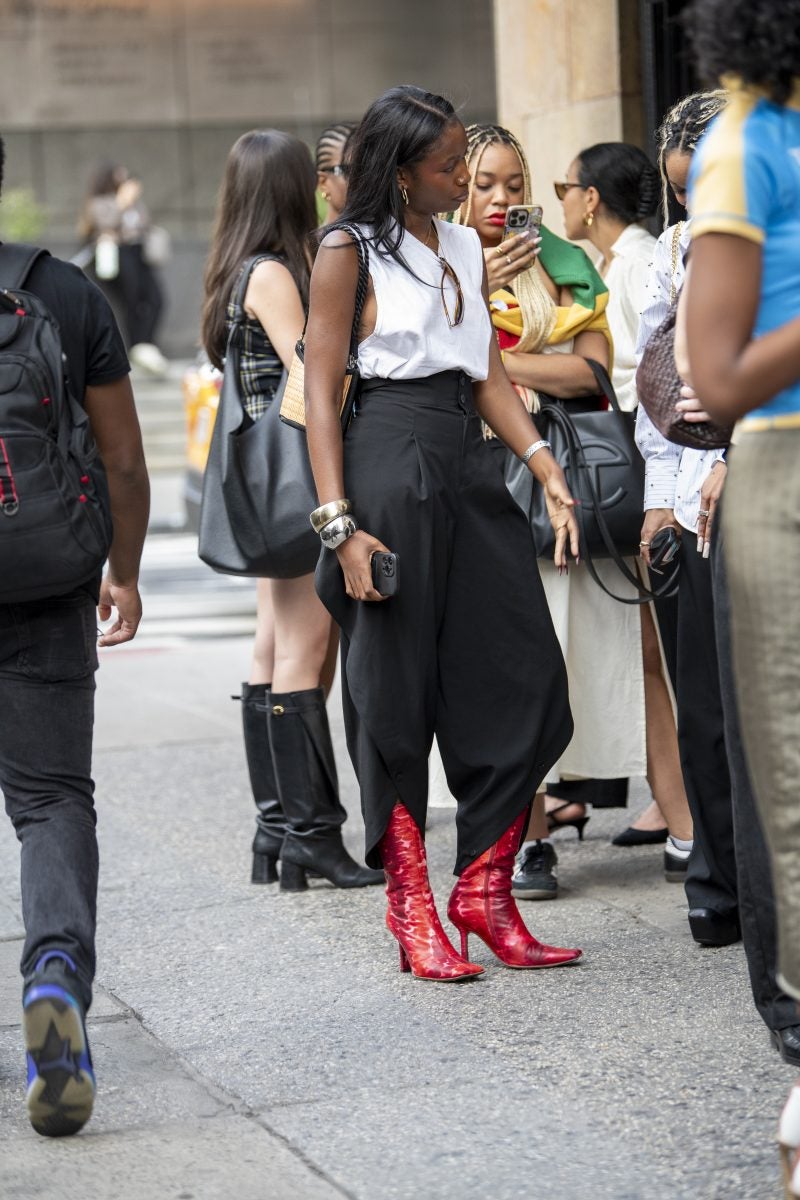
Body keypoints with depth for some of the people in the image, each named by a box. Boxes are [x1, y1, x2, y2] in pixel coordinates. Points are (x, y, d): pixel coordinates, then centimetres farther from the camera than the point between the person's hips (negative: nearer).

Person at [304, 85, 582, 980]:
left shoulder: (466, 249, 17)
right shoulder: (349, 253, -2)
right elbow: (320, 393, -5)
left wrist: (545, 466, 3)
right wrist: (340, 522, -13)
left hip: (471, 470, 7)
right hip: (390, 466, -6)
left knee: (525, 684, 0)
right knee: (395, 698, 0)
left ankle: (483, 891, 12)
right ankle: (412, 913, 9)